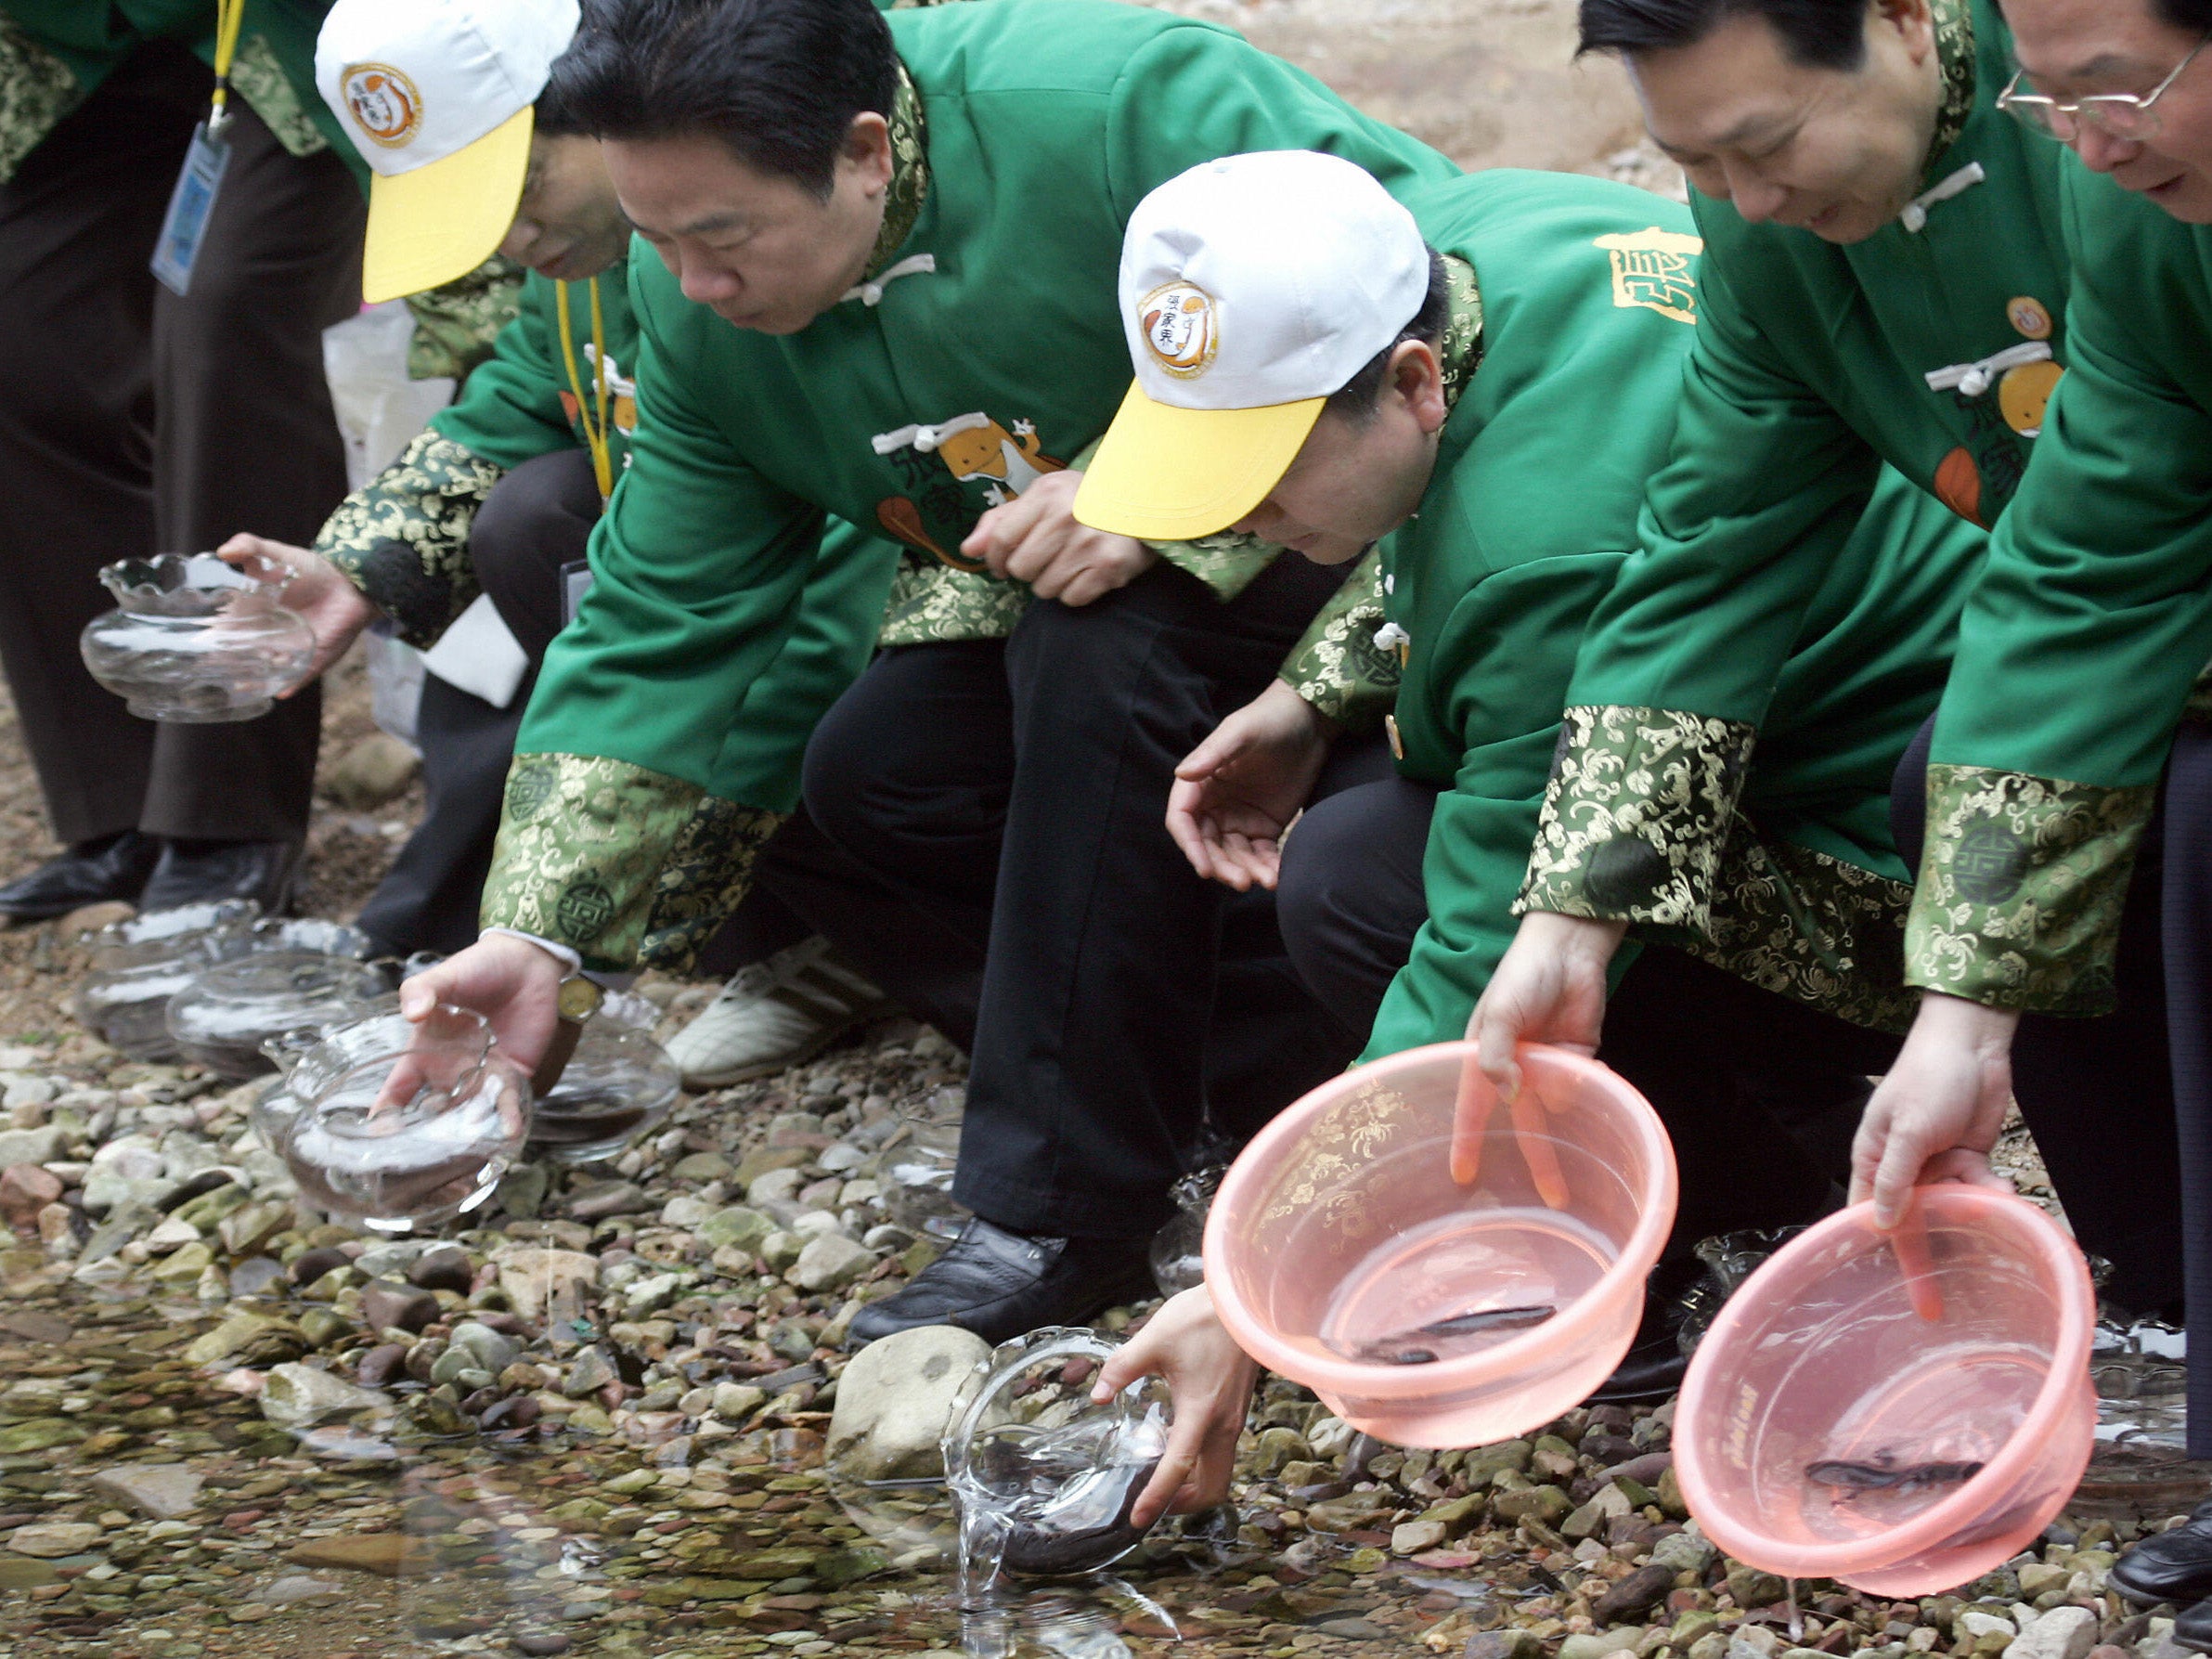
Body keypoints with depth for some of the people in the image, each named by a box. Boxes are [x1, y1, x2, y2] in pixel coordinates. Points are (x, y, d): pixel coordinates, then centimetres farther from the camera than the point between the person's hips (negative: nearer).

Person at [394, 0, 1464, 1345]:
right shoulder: (700, 307, -10)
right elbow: (661, 629, -5)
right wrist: (536, 937, -12)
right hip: (1025, 608, 7)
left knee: (1098, 647, -34)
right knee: (859, 784, -15)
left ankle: (1065, 1215, -25)